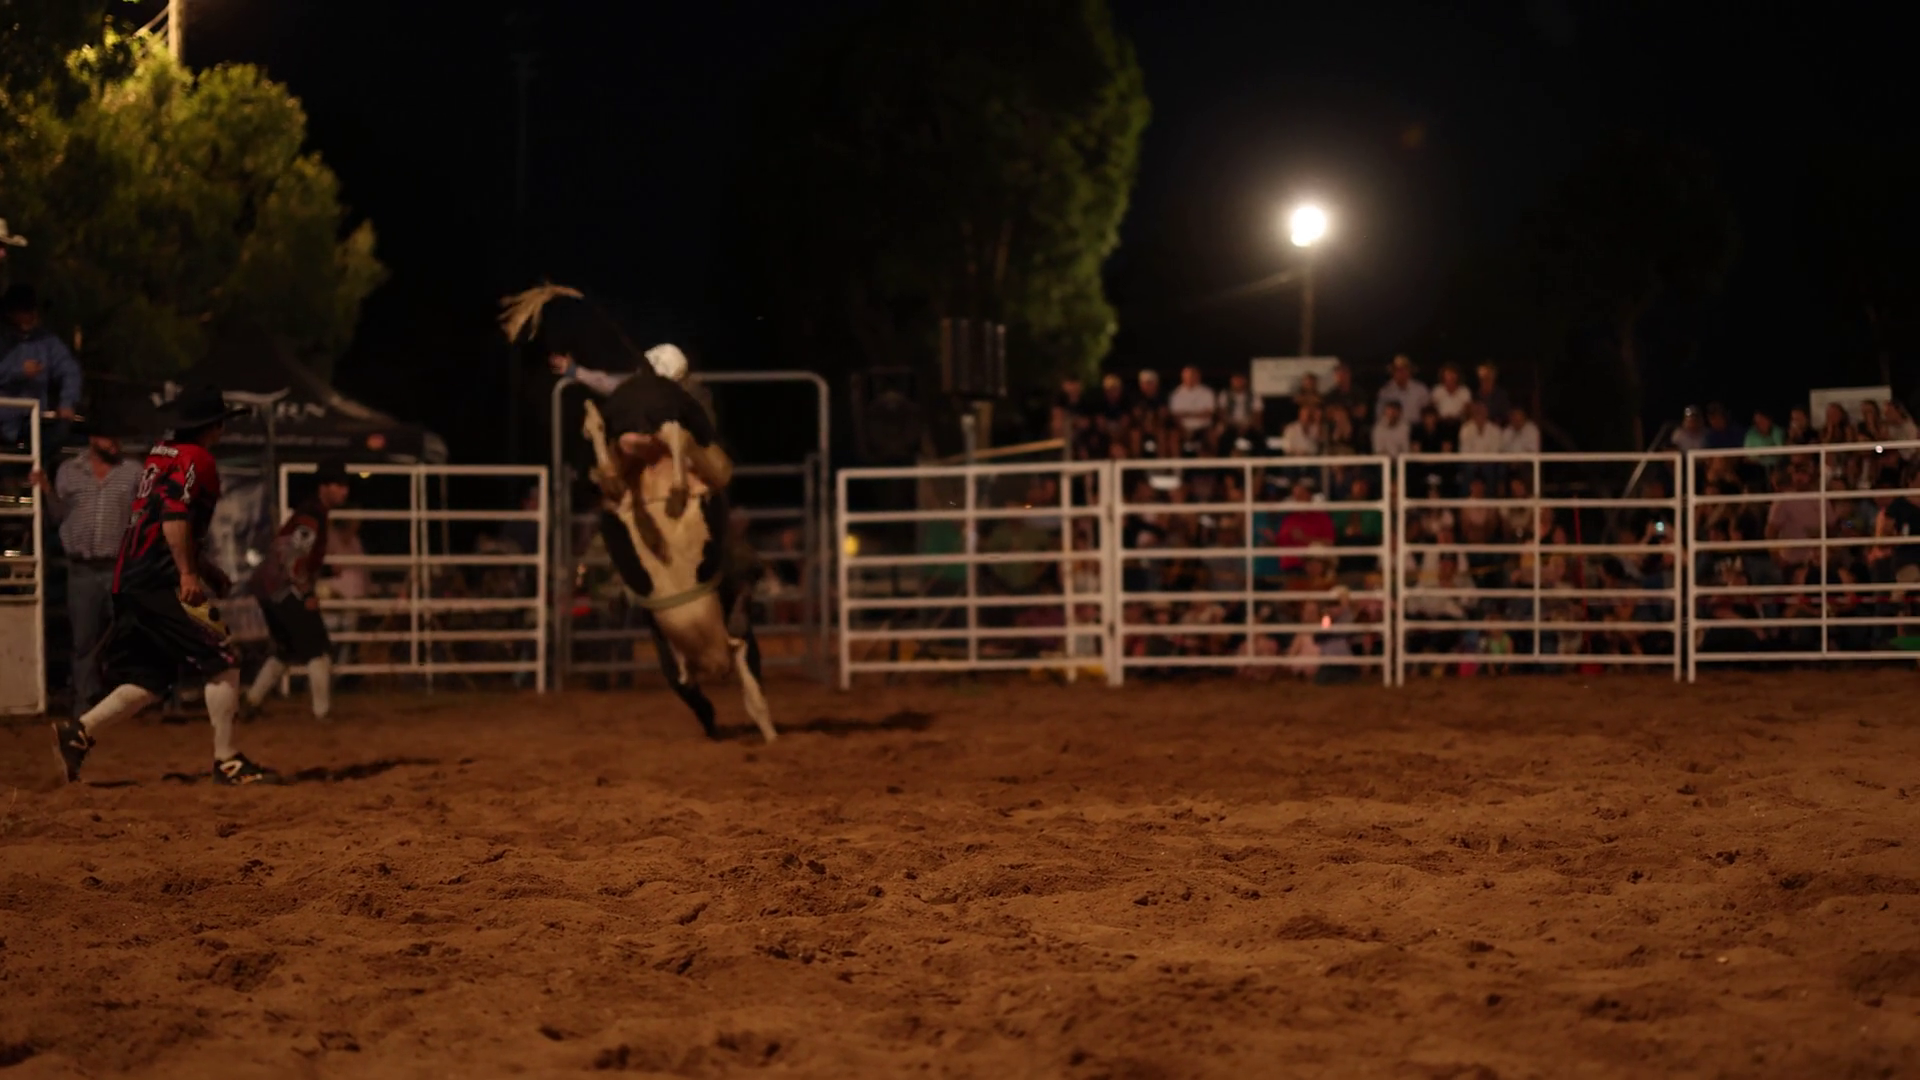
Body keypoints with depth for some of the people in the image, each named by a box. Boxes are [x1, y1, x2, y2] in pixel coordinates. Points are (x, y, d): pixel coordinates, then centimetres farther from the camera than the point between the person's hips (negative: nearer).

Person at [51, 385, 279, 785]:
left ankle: (78, 733, 5)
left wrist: (202, 567, 28)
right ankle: (227, 762, -6)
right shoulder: (196, 459, -7)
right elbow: (174, 514, -21)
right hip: (161, 582, -9)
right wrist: (188, 573, -21)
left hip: (130, 579, 9)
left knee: (152, 677, 14)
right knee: (222, 662, -6)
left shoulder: (161, 454, 21)